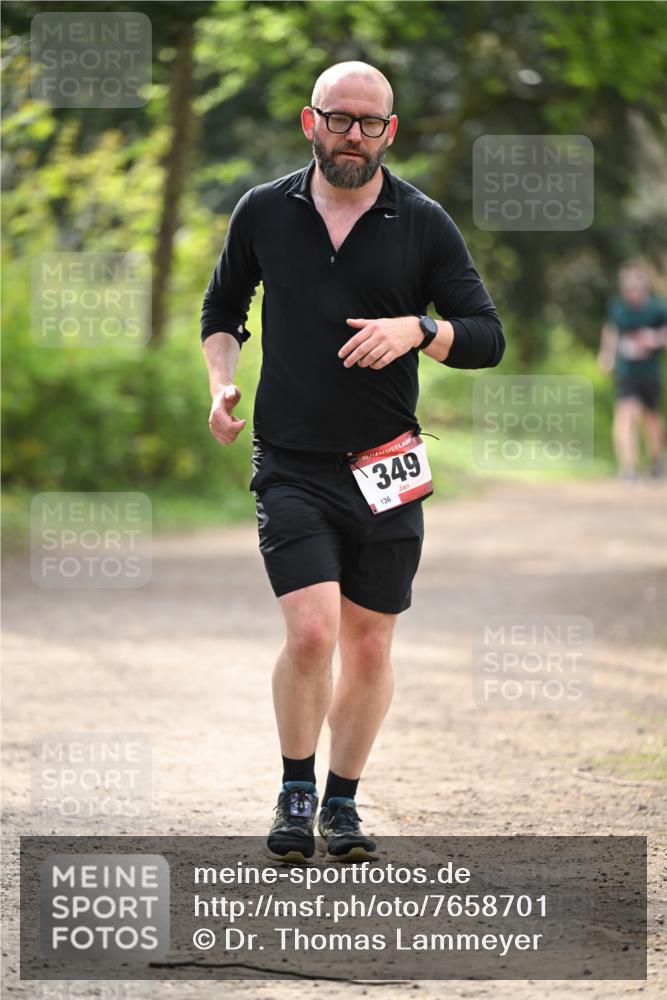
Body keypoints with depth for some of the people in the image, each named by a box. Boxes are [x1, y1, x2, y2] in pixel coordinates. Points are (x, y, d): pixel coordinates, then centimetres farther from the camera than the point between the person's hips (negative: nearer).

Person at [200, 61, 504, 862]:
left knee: (369, 648, 5)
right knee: (311, 633, -15)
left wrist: (419, 330, -18)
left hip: (385, 469, 1)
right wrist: (222, 382, 1)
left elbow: (486, 338, 1)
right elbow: (222, 309, 19)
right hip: (290, 465, -1)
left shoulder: (424, 225, 1)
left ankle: (342, 803, 23)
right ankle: (295, 795, 4)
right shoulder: (264, 212, 4)